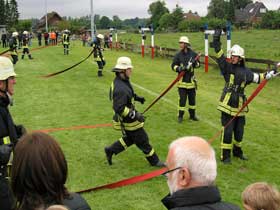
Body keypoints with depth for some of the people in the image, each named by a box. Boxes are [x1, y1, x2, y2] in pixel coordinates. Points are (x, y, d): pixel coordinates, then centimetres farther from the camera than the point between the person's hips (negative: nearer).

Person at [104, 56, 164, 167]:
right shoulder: (120, 89, -32)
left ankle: (110, 150, 32)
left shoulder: (120, 81, 1)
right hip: (128, 121, -10)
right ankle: (154, 161, 23)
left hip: (128, 118, 10)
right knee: (142, 140, 7)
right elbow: (119, 108, -34)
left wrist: (137, 97, 17)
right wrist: (135, 115, -33)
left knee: (129, 138, 26)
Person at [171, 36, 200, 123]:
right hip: (182, 81, -2)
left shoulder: (193, 54, -1)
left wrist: (195, 63, -14)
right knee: (182, 99, -2)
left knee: (192, 98, 11)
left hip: (191, 80, 2)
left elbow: (198, 64, 8)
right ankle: (180, 116, 11)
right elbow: (173, 66, -3)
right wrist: (179, 68, -22)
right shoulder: (178, 55, -3)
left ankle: (192, 115, 26)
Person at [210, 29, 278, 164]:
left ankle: (237, 151, 36)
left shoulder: (246, 72, 8)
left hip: (240, 106, 4)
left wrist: (271, 74, 8)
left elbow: (258, 77, 18)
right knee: (227, 131, -4)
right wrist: (216, 42, -24)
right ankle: (225, 156, 6)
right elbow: (220, 57, -14)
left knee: (239, 131, 15)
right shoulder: (227, 67, -3)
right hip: (228, 105, -4)